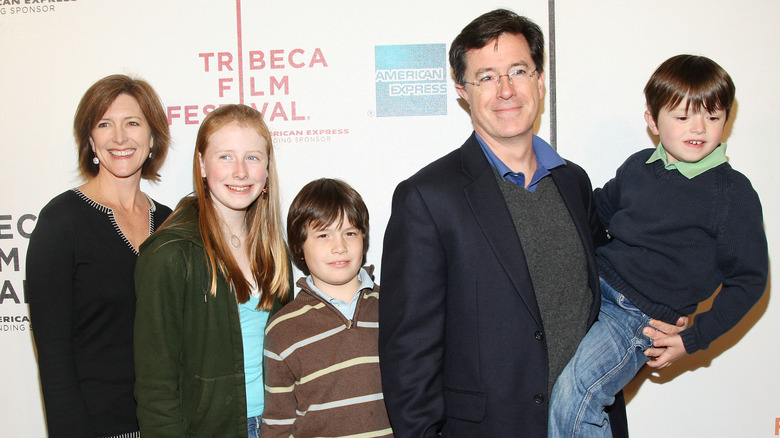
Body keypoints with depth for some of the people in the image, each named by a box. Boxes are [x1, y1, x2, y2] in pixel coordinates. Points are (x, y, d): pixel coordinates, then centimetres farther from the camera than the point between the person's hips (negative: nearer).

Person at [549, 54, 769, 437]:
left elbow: (748, 281, -2)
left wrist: (693, 340, -7)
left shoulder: (734, 194, -6)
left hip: (641, 318, -6)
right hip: (590, 284, 6)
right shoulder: (637, 168, 7)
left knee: (573, 395, -25)